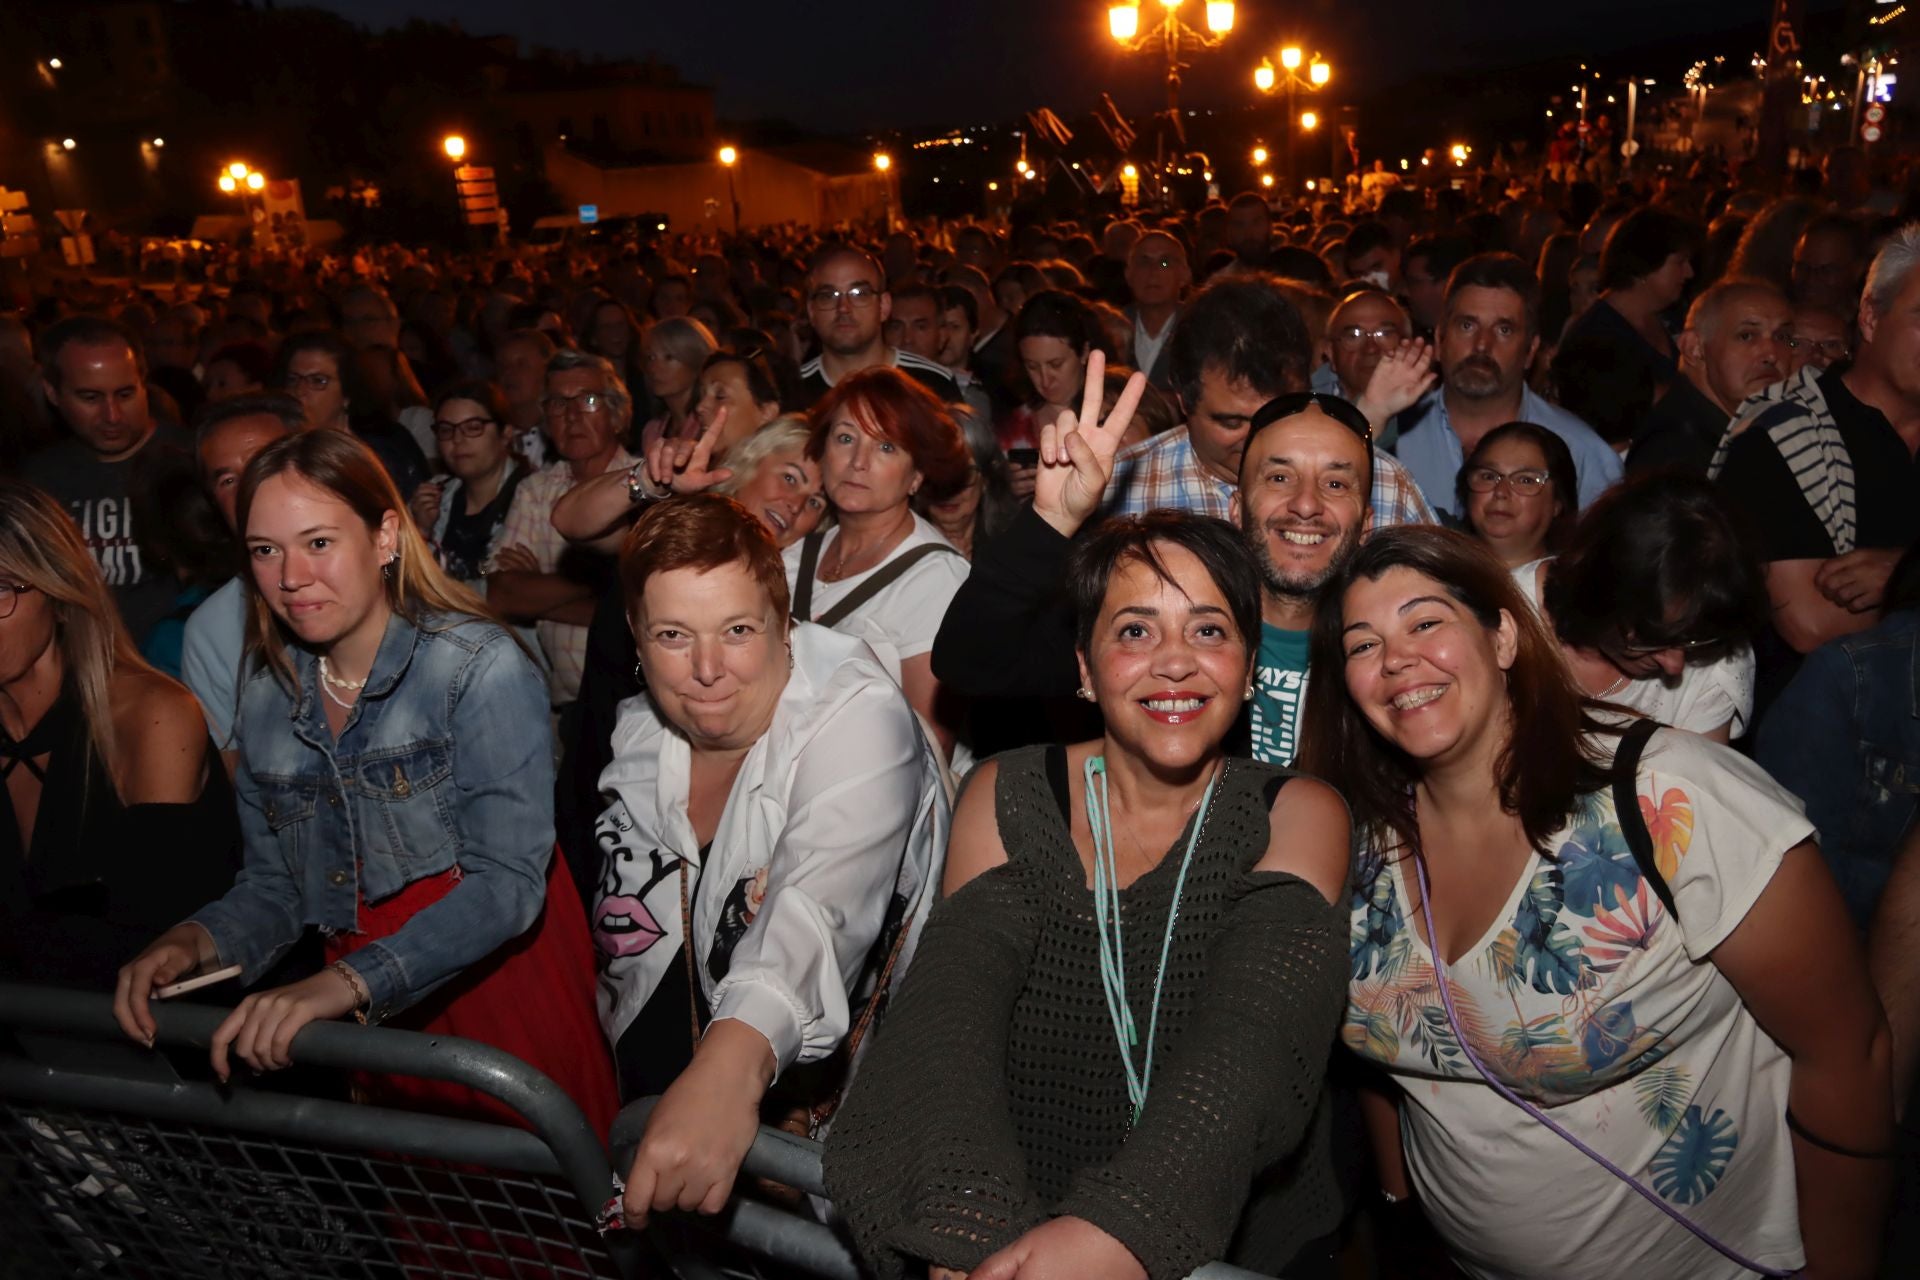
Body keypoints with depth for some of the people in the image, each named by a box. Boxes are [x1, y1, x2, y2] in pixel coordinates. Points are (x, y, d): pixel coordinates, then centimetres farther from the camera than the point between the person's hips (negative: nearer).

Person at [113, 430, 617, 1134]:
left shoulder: (481, 667, -15)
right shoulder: (266, 699, 4)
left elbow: (507, 882, -22)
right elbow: (275, 885, 10)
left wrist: (344, 984, -31)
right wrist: (195, 940, -10)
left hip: (505, 1000, -4)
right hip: (375, 1024, 5)